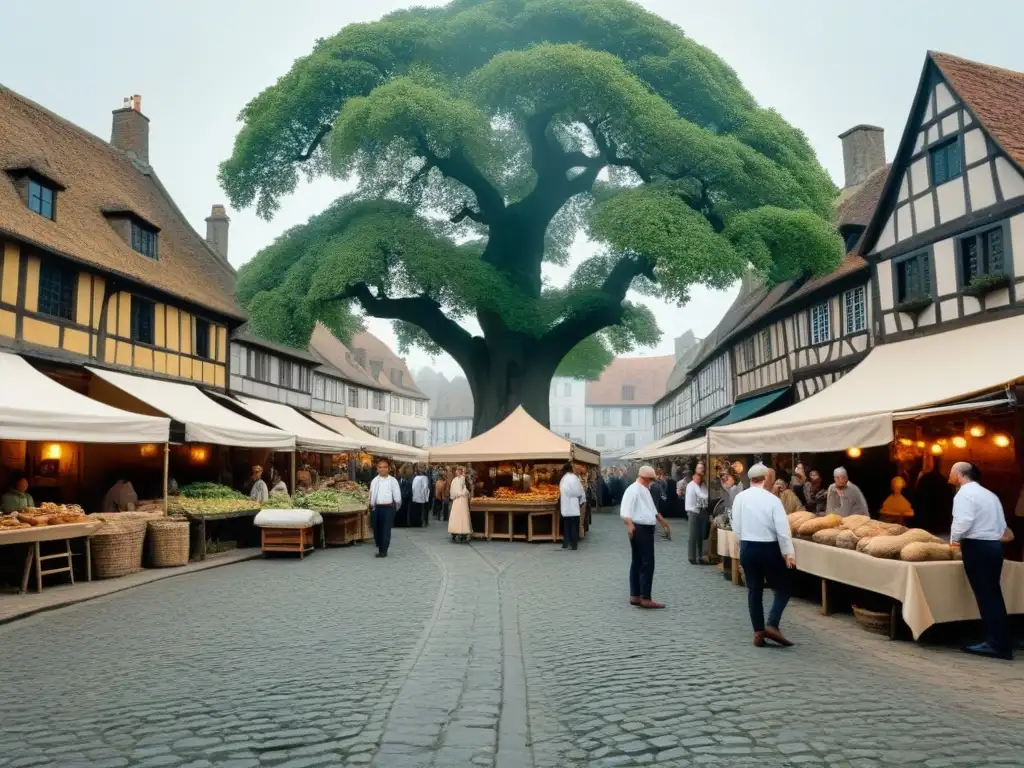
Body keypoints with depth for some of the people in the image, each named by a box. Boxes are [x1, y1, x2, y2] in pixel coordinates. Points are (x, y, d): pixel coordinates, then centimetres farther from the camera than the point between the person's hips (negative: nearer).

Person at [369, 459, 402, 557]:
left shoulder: (393, 481, -1)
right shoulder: (374, 481, 7)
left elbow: (397, 495, 3)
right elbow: (371, 494, 9)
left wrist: (396, 506, 2)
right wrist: (372, 506, 4)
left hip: (388, 508, -3)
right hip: (376, 507, 3)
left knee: (386, 530, -4)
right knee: (377, 529, 8)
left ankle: (383, 551, 2)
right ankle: (380, 548, 27)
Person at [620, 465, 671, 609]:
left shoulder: (645, 490, 19)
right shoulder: (633, 490, -14)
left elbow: (653, 510, 31)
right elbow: (625, 511, -26)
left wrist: (664, 524, 35)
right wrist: (629, 525, -41)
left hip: (646, 529, 10)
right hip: (639, 529, -10)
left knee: (638, 563, 13)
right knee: (647, 564, -8)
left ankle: (635, 596, 18)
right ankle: (645, 598, -4)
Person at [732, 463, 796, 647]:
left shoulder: (740, 498, -1)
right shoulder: (772, 499, -12)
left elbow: (736, 527, 4)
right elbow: (782, 529, -14)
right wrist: (788, 553, -7)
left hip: (747, 548, 4)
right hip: (769, 548, -4)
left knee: (754, 590, 12)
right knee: (783, 588, 10)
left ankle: (758, 632, 12)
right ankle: (772, 625, -4)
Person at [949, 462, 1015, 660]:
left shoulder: (964, 494, -9)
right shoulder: (989, 494, 18)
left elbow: (963, 521, -22)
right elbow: (1001, 526, 18)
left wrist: (954, 538, -6)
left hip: (977, 547, -8)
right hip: (994, 546, 9)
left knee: (985, 595, -5)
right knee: (993, 594, 11)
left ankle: (996, 643, -3)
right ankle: (1003, 642, 14)